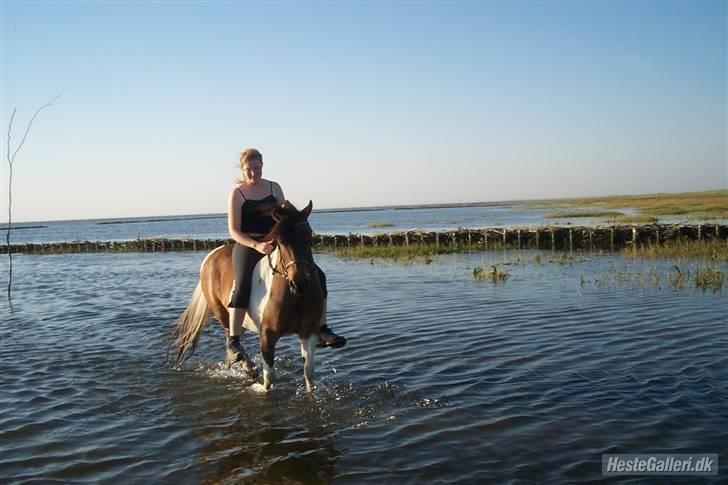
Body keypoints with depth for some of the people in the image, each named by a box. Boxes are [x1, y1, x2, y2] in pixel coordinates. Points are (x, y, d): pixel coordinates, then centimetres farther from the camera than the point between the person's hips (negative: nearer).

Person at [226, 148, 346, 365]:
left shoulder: (274, 188, 12)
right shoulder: (237, 193, 0)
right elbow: (234, 231, -6)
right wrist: (256, 245, -22)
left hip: (276, 244, 5)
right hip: (247, 246, -5)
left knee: (316, 274, -9)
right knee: (242, 284, -33)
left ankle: (322, 331, -3)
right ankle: (233, 343, -29)